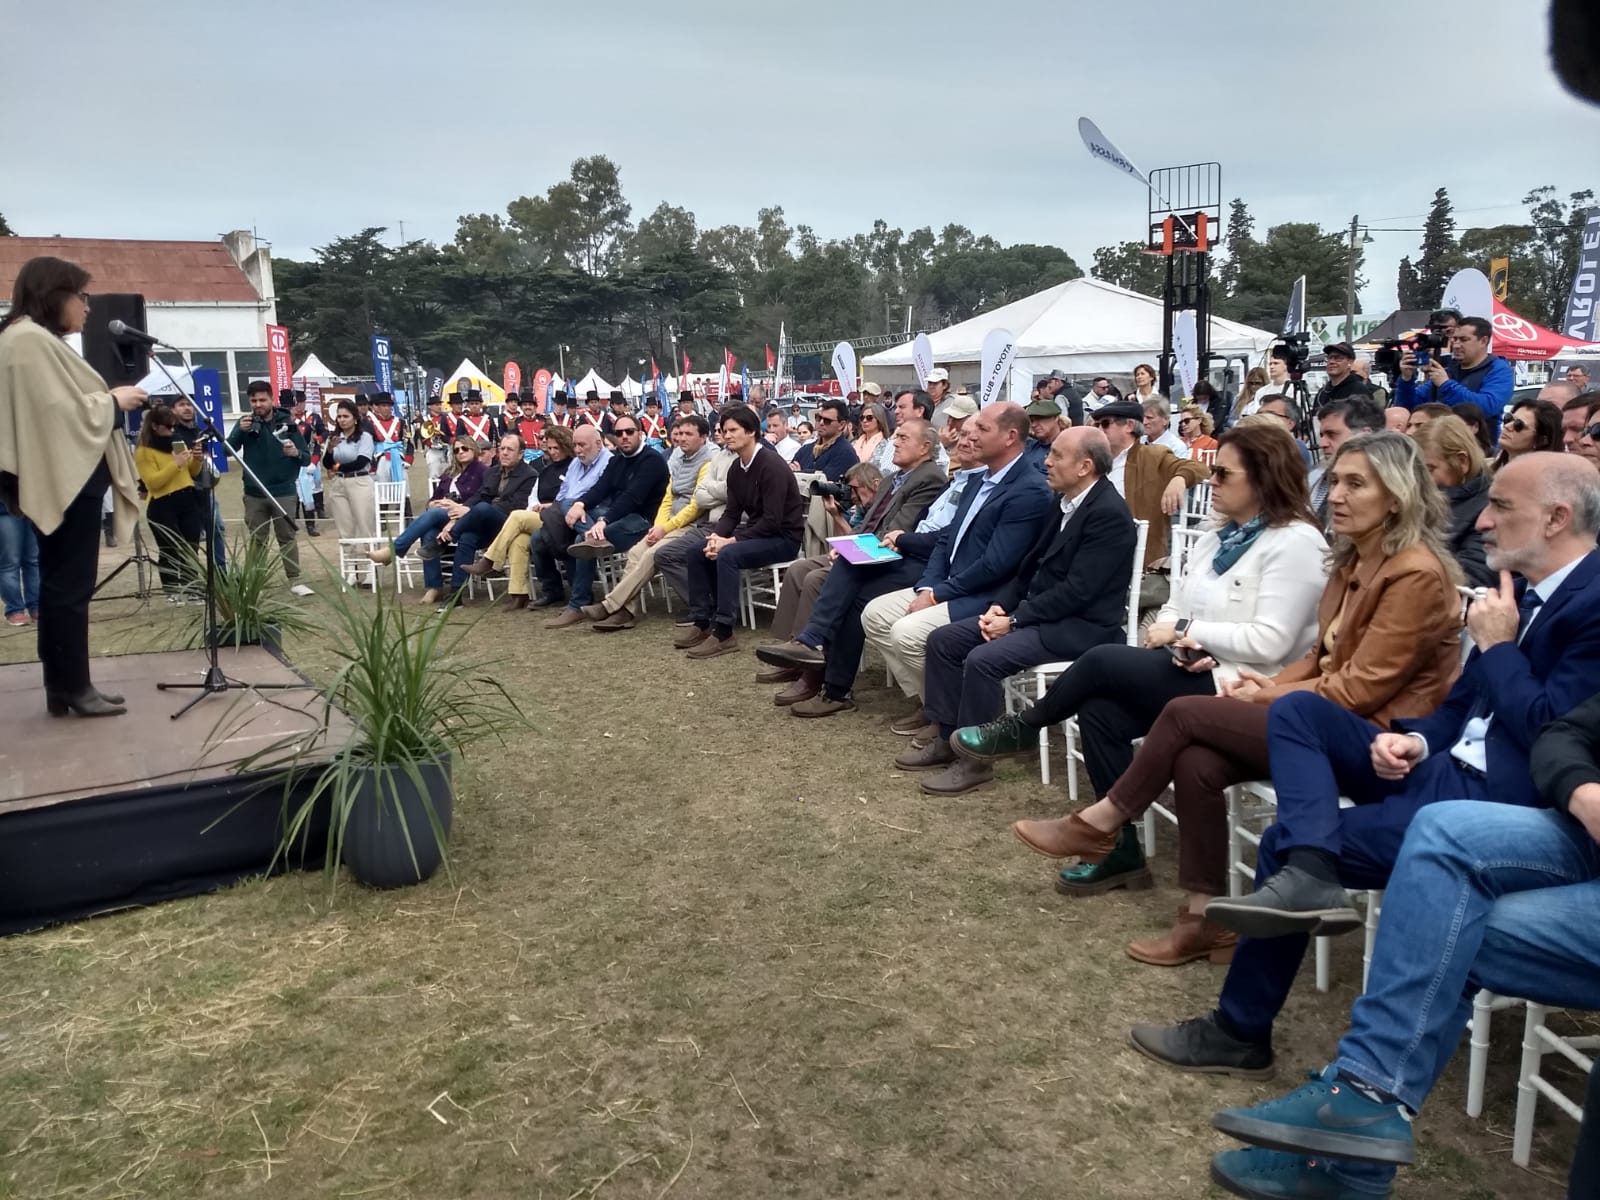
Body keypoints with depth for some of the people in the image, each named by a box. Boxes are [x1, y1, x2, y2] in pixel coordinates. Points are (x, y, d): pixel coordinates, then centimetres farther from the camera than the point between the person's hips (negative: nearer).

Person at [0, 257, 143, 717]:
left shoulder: (38, 341, 19)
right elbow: (60, 411, -20)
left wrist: (110, 402, 9)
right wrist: (114, 401, -8)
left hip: (66, 477, 11)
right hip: (65, 480, -11)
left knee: (60, 586, 12)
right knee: (70, 587, -4)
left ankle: (64, 685, 17)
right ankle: (73, 686, 3)